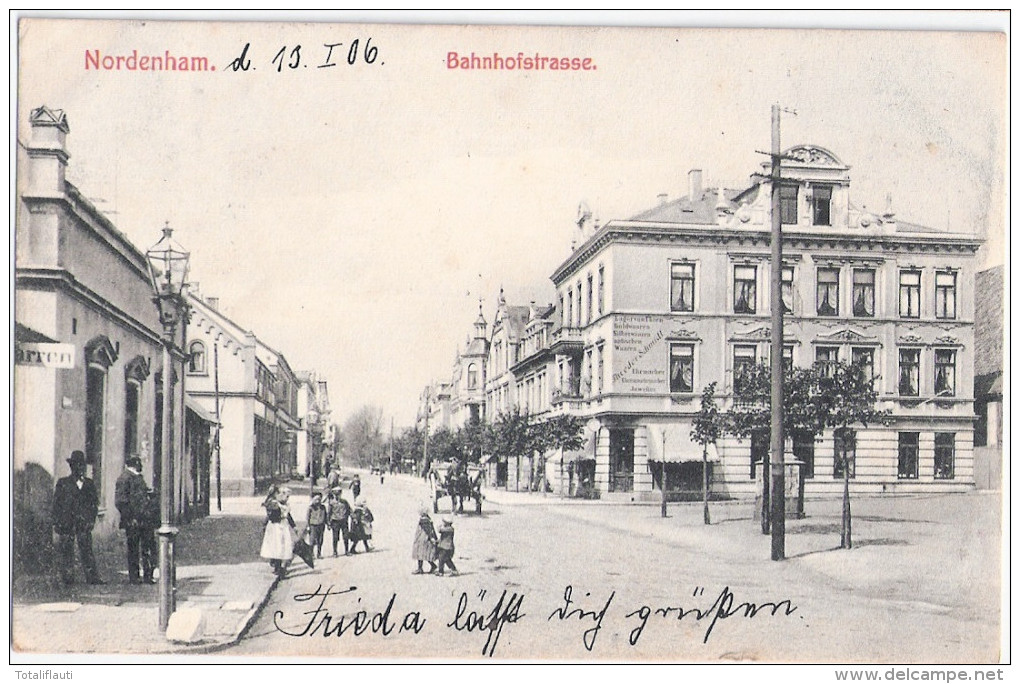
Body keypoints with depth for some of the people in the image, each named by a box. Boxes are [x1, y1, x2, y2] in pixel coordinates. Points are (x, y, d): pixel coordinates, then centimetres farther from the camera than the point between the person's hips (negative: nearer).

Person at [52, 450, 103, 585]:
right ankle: (67, 577, 8)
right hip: (66, 522, -1)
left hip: (84, 523, 1)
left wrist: (91, 520, 1)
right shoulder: (63, 483, 8)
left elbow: (95, 503, 14)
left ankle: (92, 577, -6)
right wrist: (56, 522, -3)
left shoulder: (89, 484, 14)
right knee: (65, 549, 0)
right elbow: (56, 503, 5)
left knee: (86, 548, -4)